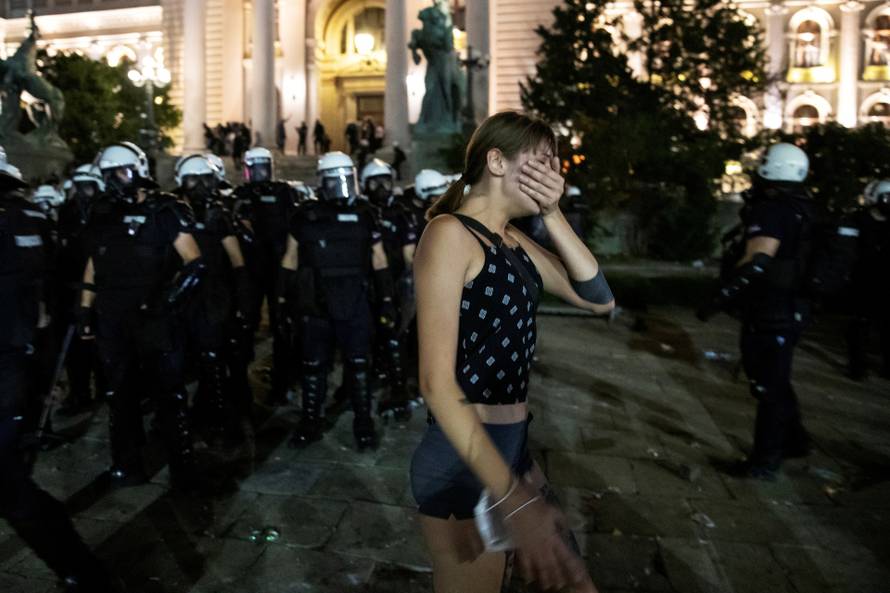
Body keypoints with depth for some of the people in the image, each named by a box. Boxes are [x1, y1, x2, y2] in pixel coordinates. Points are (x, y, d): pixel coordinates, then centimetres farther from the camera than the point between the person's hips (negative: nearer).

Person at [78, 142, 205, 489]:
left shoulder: (164, 211, -6)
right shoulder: (103, 214, 11)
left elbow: (195, 264, -9)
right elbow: (94, 263, 18)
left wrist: (169, 298, -19)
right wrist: (85, 308, 13)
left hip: (153, 318, -5)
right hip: (112, 320, 6)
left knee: (169, 392, 2)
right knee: (121, 393, 14)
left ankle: (183, 467, 12)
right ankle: (126, 465, 28)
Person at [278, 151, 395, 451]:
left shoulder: (364, 215, 4)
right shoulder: (306, 215, 2)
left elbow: (378, 259, 9)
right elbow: (291, 258, 8)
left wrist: (386, 298, 6)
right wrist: (284, 297, 7)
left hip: (355, 303, 0)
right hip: (315, 304, 0)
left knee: (358, 364, 7)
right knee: (313, 365, 11)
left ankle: (364, 421, 20)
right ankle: (311, 421, 25)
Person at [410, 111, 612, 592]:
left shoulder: (514, 242, 10)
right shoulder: (450, 232, -16)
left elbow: (598, 299, 3)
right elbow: (437, 381, -24)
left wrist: (552, 214, -6)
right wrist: (510, 497, -29)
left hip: (514, 445, 8)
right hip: (465, 458, -8)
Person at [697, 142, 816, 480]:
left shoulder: (771, 211, -19)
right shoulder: (802, 211, 9)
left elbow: (756, 262, -30)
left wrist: (719, 299, -30)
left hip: (769, 314, -9)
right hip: (791, 309, 9)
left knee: (768, 387, 1)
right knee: (776, 382, 23)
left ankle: (764, 462, 13)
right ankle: (793, 439, 38)